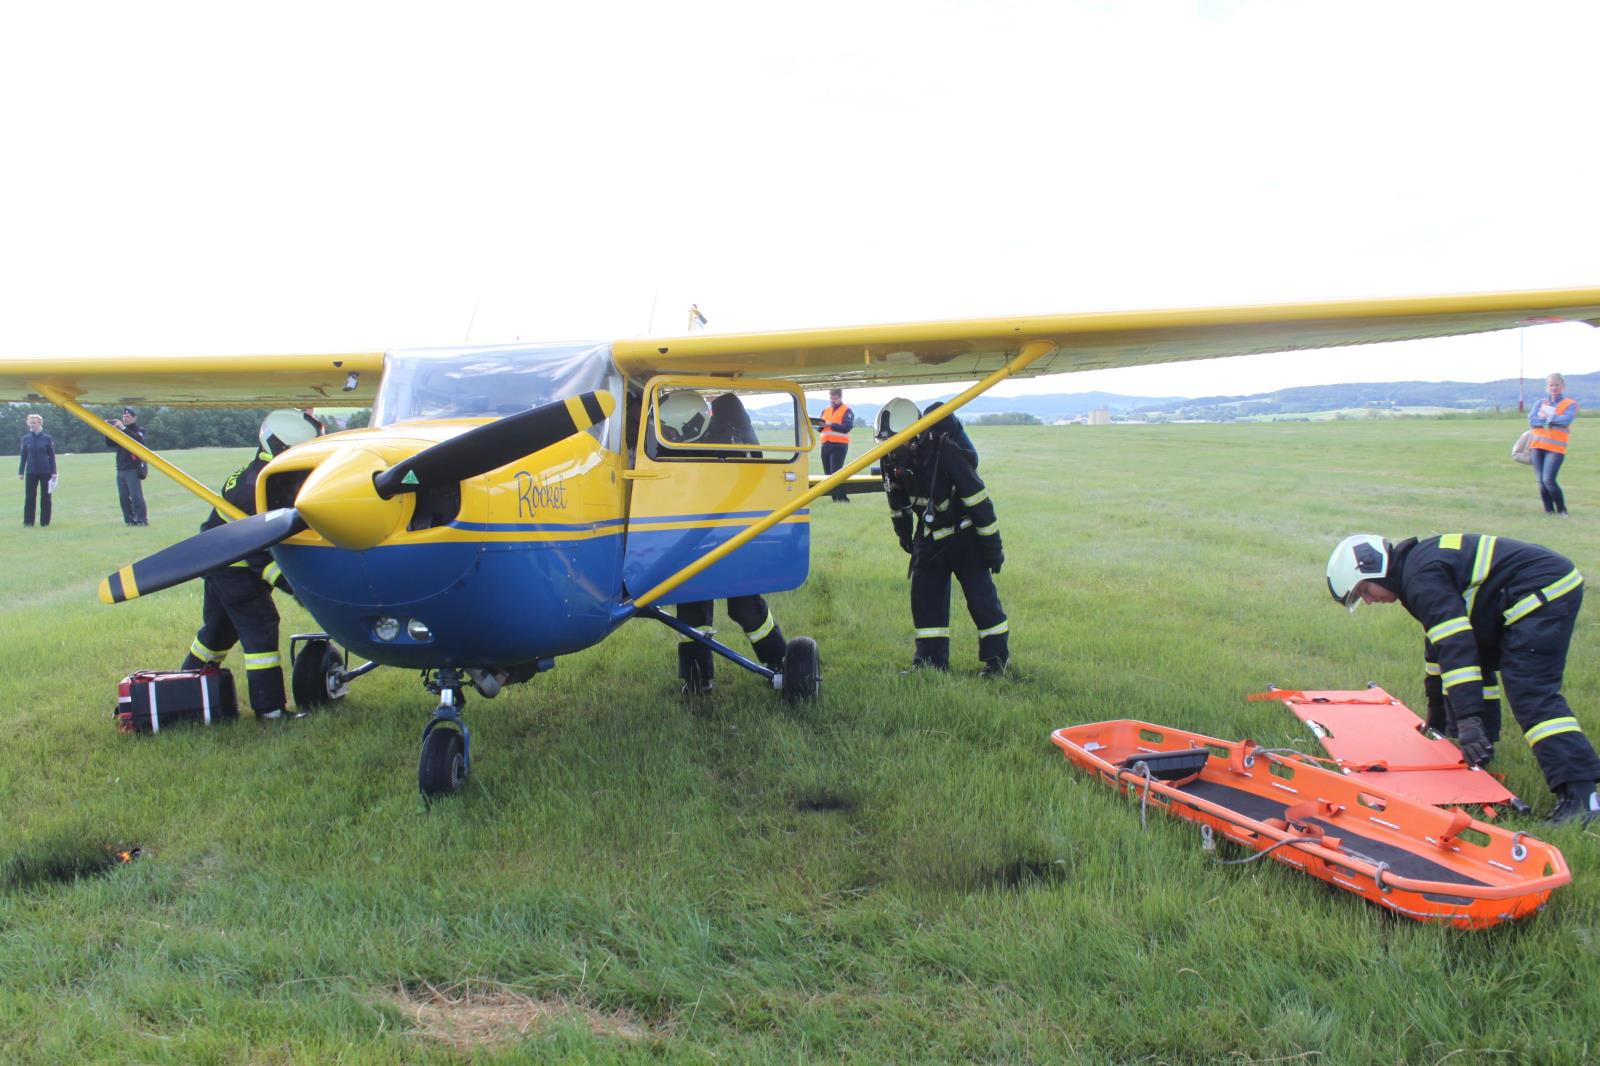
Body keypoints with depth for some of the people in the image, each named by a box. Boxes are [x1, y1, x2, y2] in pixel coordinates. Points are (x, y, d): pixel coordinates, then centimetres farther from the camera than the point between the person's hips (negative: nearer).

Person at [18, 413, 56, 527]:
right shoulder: (26, 438, 3)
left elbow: (52, 456, 1)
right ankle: (28, 521, 10)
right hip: (31, 472, 1)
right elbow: (23, 456, 7)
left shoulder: (47, 438, -1)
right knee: (29, 497, 3)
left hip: (45, 472, -1)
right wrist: (21, 471, 4)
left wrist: (53, 472, -4)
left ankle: (45, 521, 12)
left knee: (45, 497, 4)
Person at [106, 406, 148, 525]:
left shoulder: (139, 430, 2)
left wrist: (123, 428, -24)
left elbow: (138, 440, -20)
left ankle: (142, 520, -10)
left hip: (134, 469, -6)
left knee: (136, 496, -12)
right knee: (123, 497, 4)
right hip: (121, 469, 6)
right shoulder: (120, 430, 19)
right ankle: (130, 520, 9)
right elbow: (110, 443, 11)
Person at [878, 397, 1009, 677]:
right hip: (930, 537, 6)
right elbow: (897, 503, 11)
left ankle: (998, 658, 9)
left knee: (981, 597, -3)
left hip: (964, 536, -6)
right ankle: (931, 659, 13)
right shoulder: (893, 461, -9)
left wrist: (992, 546, -19)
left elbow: (979, 500, -24)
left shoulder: (945, 452, -29)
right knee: (925, 598, 4)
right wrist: (905, 536, 18)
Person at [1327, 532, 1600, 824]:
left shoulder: (1422, 578, -17)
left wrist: (1469, 719, -32)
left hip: (1545, 592, -11)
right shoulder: (1418, 567, 16)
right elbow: (1440, 640, 27)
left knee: (1530, 692, -19)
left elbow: (1456, 646, -28)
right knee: (1481, 661, 22)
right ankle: (1477, 753, 28)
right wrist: (1437, 712, 33)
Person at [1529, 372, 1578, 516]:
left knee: (1548, 480, -15)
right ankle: (1549, 511, 12)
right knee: (1541, 482, 1)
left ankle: (1562, 511, 2)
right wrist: (1552, 419, -9)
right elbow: (1532, 421, -1)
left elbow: (1566, 420, -15)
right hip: (1537, 446, 4)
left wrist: (1546, 417, -5)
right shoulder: (1540, 403, 15)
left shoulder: (1570, 404, 5)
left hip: (1556, 448, -4)